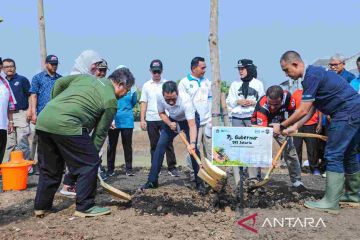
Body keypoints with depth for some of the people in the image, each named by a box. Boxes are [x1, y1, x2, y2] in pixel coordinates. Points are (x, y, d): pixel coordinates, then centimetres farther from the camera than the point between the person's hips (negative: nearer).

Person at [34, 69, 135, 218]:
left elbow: (59, 83, 20)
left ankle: (41, 206, 30)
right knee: (89, 164, 6)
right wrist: (93, 152, 14)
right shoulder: (111, 101, 3)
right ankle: (84, 207, 11)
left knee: (49, 167, 20)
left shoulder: (86, 77, 21)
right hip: (66, 126, -8)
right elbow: (100, 132, 5)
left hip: (43, 119, 8)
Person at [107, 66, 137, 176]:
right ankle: (110, 169, 18)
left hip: (127, 121, 1)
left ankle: (129, 169, 16)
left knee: (127, 145, 6)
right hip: (113, 121, -1)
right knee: (112, 145, 8)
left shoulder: (131, 89, 0)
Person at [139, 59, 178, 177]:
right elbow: (143, 103, 6)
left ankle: (172, 167, 7)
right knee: (154, 145, 9)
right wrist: (142, 120, -1)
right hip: (151, 120, 2)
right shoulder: (146, 85, 7)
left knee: (168, 144, -1)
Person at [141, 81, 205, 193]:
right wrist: (169, 123, -25)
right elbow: (161, 113, -7)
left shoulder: (186, 100, -40)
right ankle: (152, 181, 3)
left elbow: (192, 125, -44)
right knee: (160, 146, -5)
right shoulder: (160, 97, -28)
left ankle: (199, 182, -3)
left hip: (190, 119, -4)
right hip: (172, 120, 4)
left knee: (193, 149, -18)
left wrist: (192, 143, -58)